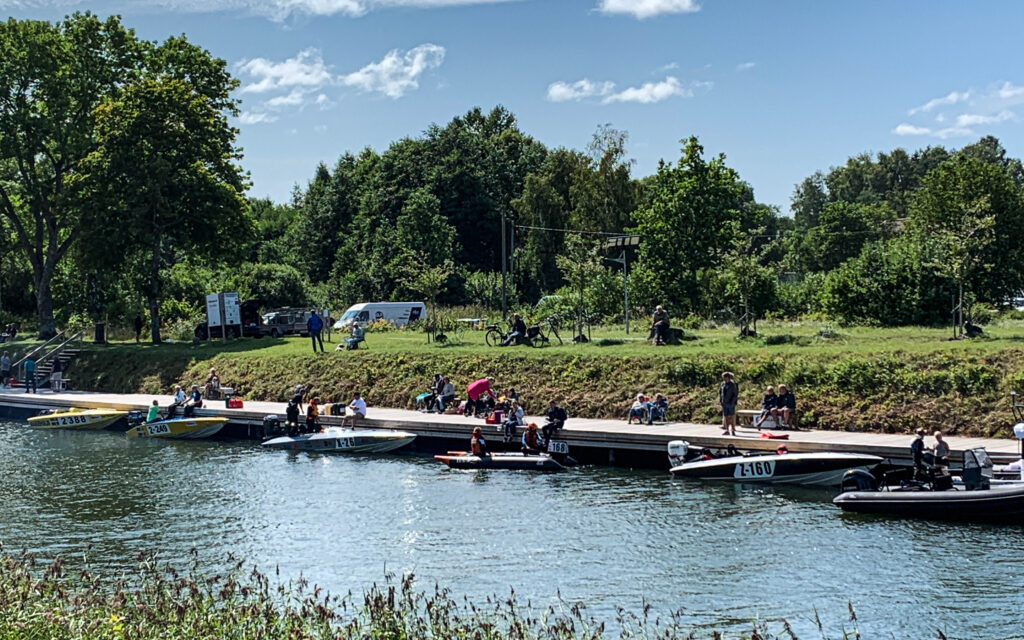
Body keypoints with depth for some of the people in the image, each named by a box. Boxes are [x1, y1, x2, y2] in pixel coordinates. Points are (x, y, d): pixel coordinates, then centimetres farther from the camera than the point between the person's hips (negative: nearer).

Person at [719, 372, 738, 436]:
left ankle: (733, 430, 1)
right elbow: (720, 392, 17)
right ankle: (727, 430, 8)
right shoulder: (722, 384, 8)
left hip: (731, 403, -5)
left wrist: (732, 402, -15)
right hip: (724, 403, 5)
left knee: (732, 416, -4)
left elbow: (735, 394, -9)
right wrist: (720, 400, 7)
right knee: (726, 416, 5)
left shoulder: (732, 384, -8)